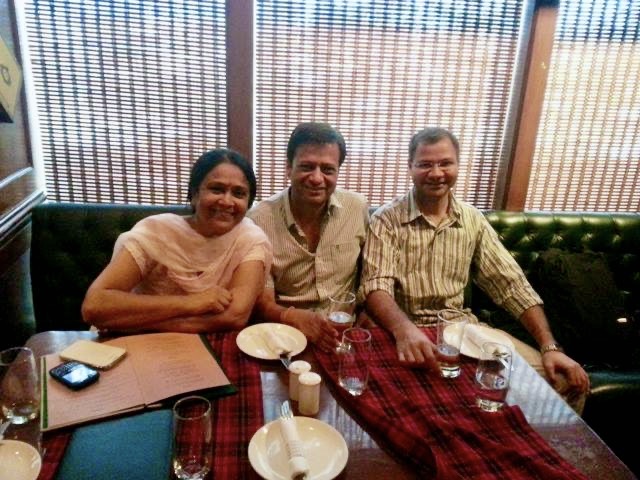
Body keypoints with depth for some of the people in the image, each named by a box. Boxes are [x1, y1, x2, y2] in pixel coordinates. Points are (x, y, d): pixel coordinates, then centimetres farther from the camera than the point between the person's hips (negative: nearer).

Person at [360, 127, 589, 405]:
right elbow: (376, 287, -19)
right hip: (402, 330, -4)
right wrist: (405, 329, -40)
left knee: (559, 378, -5)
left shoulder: (473, 220, 6)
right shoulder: (386, 220, -7)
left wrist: (550, 348, -6)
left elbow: (511, 284, 5)